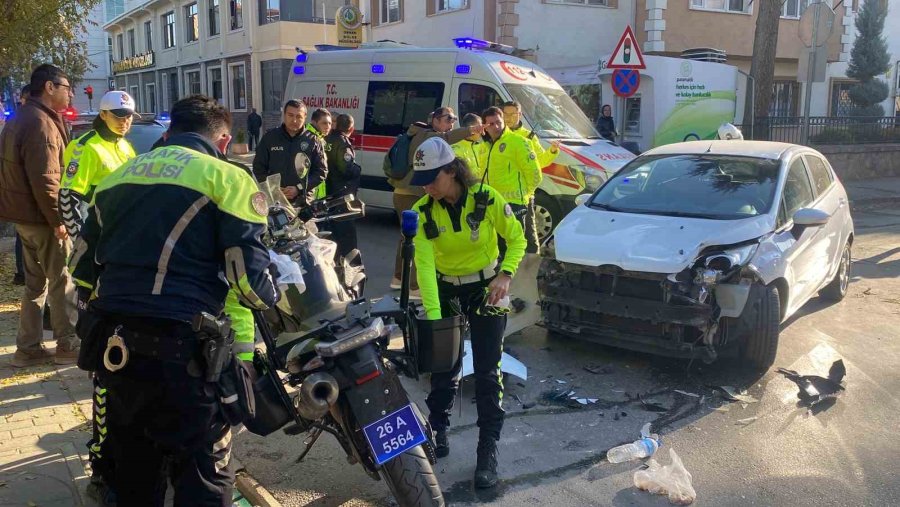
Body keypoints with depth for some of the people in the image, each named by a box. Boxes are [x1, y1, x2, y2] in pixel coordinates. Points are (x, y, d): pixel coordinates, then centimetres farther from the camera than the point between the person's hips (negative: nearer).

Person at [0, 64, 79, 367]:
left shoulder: (25, 118, 15)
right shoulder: (41, 123, -18)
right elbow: (45, 180, -25)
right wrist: (58, 219, -20)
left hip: (26, 215, 10)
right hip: (43, 218, -10)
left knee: (36, 284, 15)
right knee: (62, 282, 1)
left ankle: (28, 348, 21)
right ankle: (68, 346, 9)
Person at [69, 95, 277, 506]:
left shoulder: (119, 175, 17)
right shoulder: (225, 177, -3)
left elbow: (83, 264, 22)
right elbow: (248, 272, -11)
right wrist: (279, 304, 9)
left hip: (113, 346, 7)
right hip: (179, 348, -7)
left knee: (134, 466, 24)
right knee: (203, 471, 4)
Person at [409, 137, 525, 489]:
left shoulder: (487, 199, -17)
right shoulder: (423, 211, -13)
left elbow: (516, 239, -4)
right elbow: (424, 264, -21)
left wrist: (506, 275, -19)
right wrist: (433, 316, -30)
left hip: (486, 288, -2)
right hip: (445, 290, 2)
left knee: (487, 372, -1)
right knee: (443, 366, 8)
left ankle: (488, 449, 10)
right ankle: (438, 431, 30)